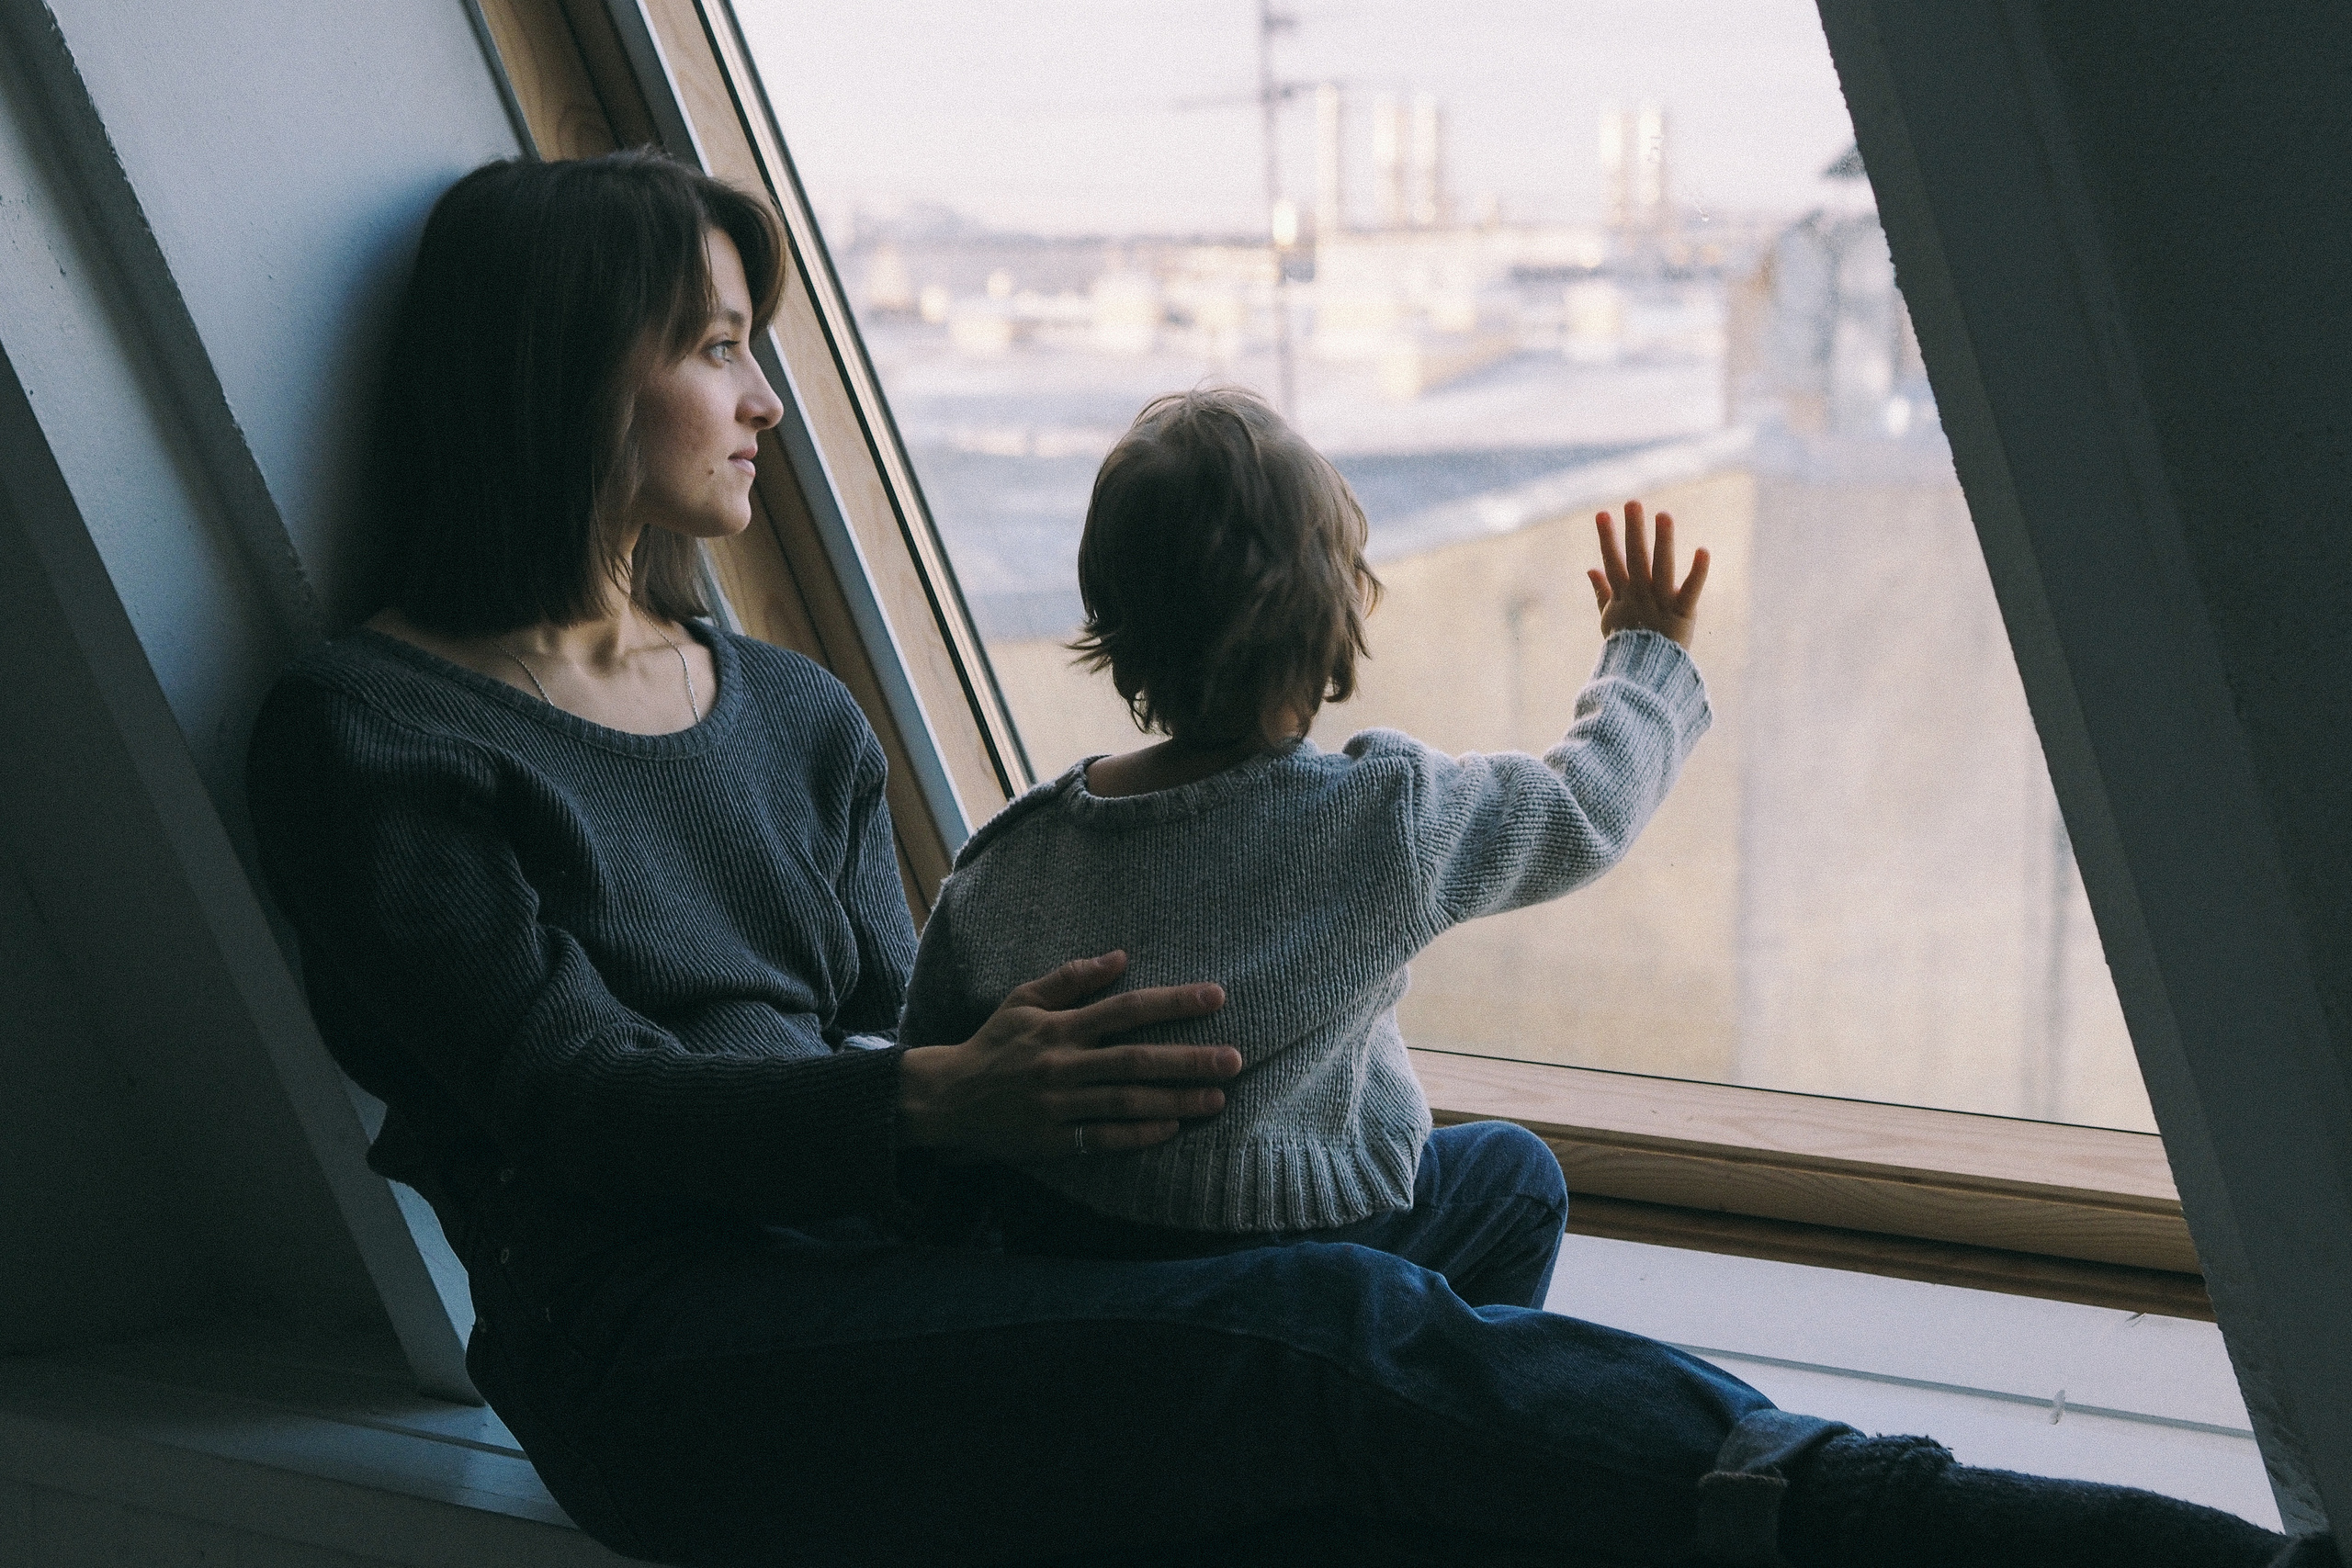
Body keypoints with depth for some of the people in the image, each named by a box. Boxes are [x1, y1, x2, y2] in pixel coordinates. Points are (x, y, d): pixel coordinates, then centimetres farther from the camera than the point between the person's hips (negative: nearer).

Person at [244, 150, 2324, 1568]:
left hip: (893, 1279, 8)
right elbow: (572, 1095, -10)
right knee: (1332, 1336, -29)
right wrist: (931, 1105, -23)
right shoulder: (373, 729, 1)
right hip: (671, 1358, -8)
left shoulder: (790, 713, 23)